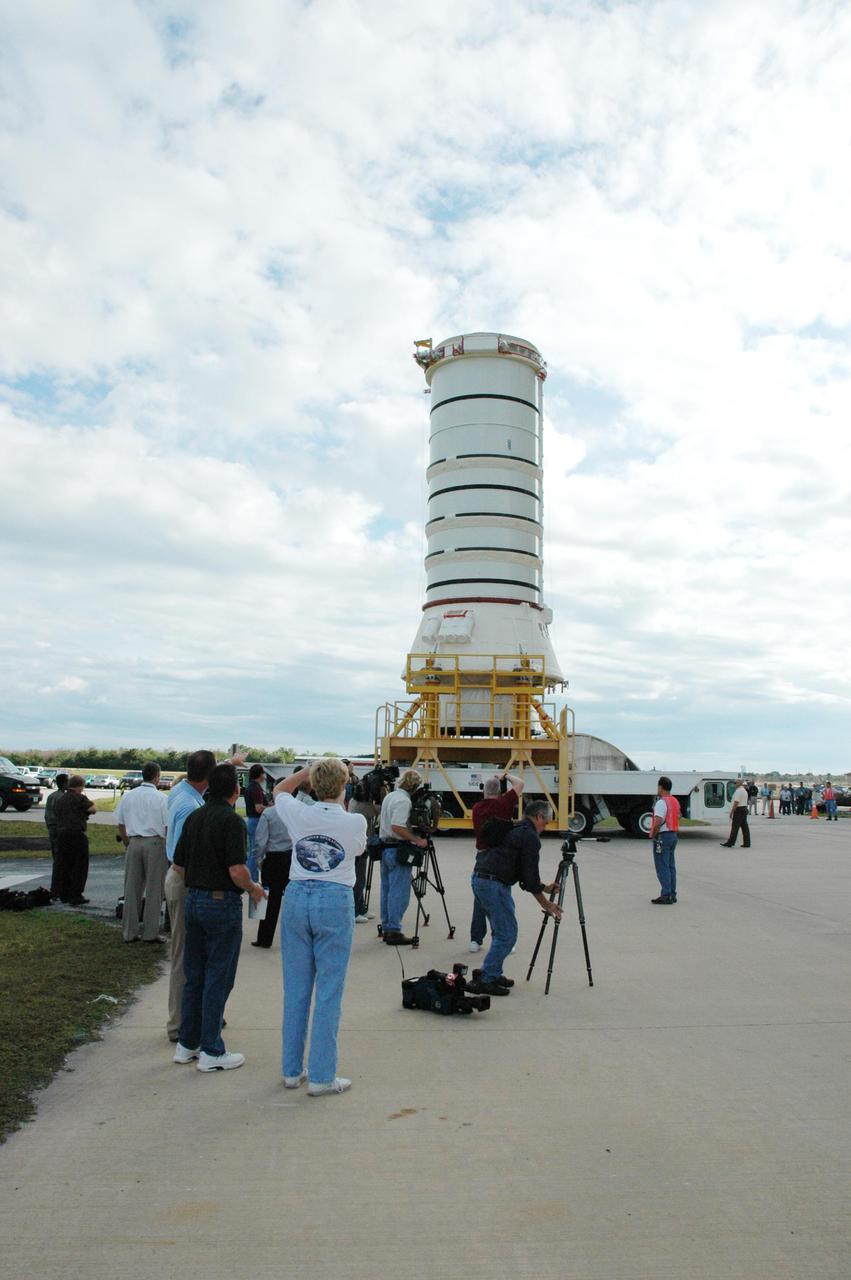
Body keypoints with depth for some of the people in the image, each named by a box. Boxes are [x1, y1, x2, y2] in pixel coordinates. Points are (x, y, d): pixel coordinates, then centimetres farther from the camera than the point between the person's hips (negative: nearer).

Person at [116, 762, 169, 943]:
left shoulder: (127, 796, 7)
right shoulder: (161, 798, -7)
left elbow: (121, 825, 13)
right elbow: (167, 826, -8)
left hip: (134, 842, 4)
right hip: (155, 842, -4)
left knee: (132, 889, 11)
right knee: (154, 889, 4)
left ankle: (129, 932, 16)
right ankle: (150, 933, 6)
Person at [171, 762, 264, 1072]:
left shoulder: (194, 817, 7)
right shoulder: (232, 820, -16)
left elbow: (178, 865, 11)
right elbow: (237, 871, -22)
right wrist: (253, 889, -4)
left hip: (193, 899, 8)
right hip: (222, 903, -7)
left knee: (194, 975, 16)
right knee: (218, 977, 2)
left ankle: (187, 1044, 25)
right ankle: (211, 1052, 9)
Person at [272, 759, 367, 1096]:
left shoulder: (299, 815, -2)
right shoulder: (355, 822, -8)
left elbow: (278, 790, 20)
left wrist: (309, 768, 14)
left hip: (296, 897, 3)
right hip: (335, 901, -3)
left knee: (295, 988, 12)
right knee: (328, 991, 4)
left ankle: (291, 1070, 23)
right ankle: (321, 1076, 9)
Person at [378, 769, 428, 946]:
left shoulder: (389, 796, 12)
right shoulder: (404, 800, -17)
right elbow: (397, 827, -27)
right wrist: (416, 840, -22)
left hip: (385, 848, 10)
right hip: (398, 850, -10)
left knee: (387, 890, 14)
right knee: (399, 893, -4)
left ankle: (386, 928, 21)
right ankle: (394, 931, -3)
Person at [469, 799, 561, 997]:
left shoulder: (515, 829, 21)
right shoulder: (531, 837, -8)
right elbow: (529, 876, -9)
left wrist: (544, 887, 32)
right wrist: (546, 904, 1)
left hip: (479, 879, 10)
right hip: (494, 885, -10)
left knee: (501, 932, 20)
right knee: (507, 934, -2)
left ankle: (493, 974, 24)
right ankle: (484, 980, -1)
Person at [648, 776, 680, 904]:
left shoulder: (661, 803, -18)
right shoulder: (675, 801, 12)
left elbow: (658, 822, -25)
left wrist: (653, 834, -12)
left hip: (662, 837, -9)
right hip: (673, 835, 9)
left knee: (662, 868, -5)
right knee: (671, 866, 14)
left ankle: (666, 896, -5)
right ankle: (672, 894, 18)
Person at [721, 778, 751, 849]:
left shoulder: (738, 791, -16)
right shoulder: (745, 791, 17)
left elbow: (736, 803, -20)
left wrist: (731, 812, -17)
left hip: (739, 810, -10)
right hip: (745, 809, 10)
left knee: (735, 827, -6)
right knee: (745, 827, 8)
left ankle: (730, 843, -3)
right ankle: (747, 843, 8)